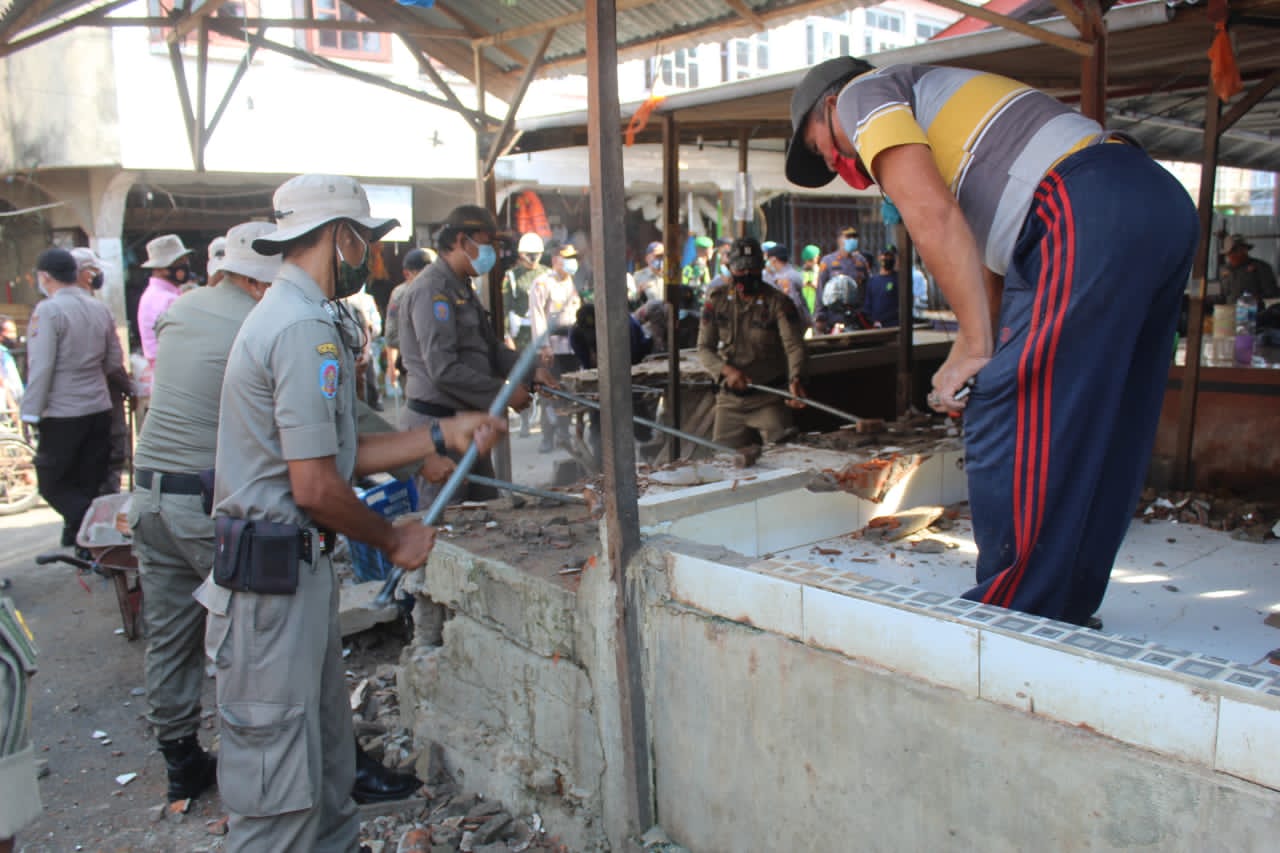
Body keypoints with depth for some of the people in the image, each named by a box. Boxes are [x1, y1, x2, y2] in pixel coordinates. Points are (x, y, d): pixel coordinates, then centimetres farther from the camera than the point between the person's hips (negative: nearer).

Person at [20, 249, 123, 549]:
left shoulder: (48, 310, -13)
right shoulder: (100, 309, 6)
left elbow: (41, 366, -17)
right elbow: (115, 363, 10)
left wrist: (30, 411, -12)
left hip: (62, 414, -6)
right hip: (99, 409, 6)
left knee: (51, 483, 4)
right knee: (90, 486, 13)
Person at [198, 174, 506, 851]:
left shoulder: (294, 316, 15)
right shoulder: (307, 330, -18)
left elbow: (340, 455, 14)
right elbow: (315, 486, -22)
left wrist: (443, 436, 12)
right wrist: (393, 541, -7)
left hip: (298, 566, 11)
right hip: (275, 573, -11)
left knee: (325, 741, 21)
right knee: (279, 771, 0)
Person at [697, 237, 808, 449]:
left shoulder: (779, 302, -7)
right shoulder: (716, 302, 3)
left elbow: (793, 345, -18)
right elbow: (704, 348, 2)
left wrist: (795, 379, -38)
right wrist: (727, 370, -18)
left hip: (769, 398, -3)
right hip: (730, 399, 3)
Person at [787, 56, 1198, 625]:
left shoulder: (863, 94, 9)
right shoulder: (939, 102, 35)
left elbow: (931, 218, -9)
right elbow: (988, 258, 26)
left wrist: (976, 348, -9)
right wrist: (975, 347, 17)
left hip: (1091, 215, -10)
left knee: (1009, 424, -6)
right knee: (1091, 433, 14)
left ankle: (1010, 617, 2)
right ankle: (1068, 608, 25)